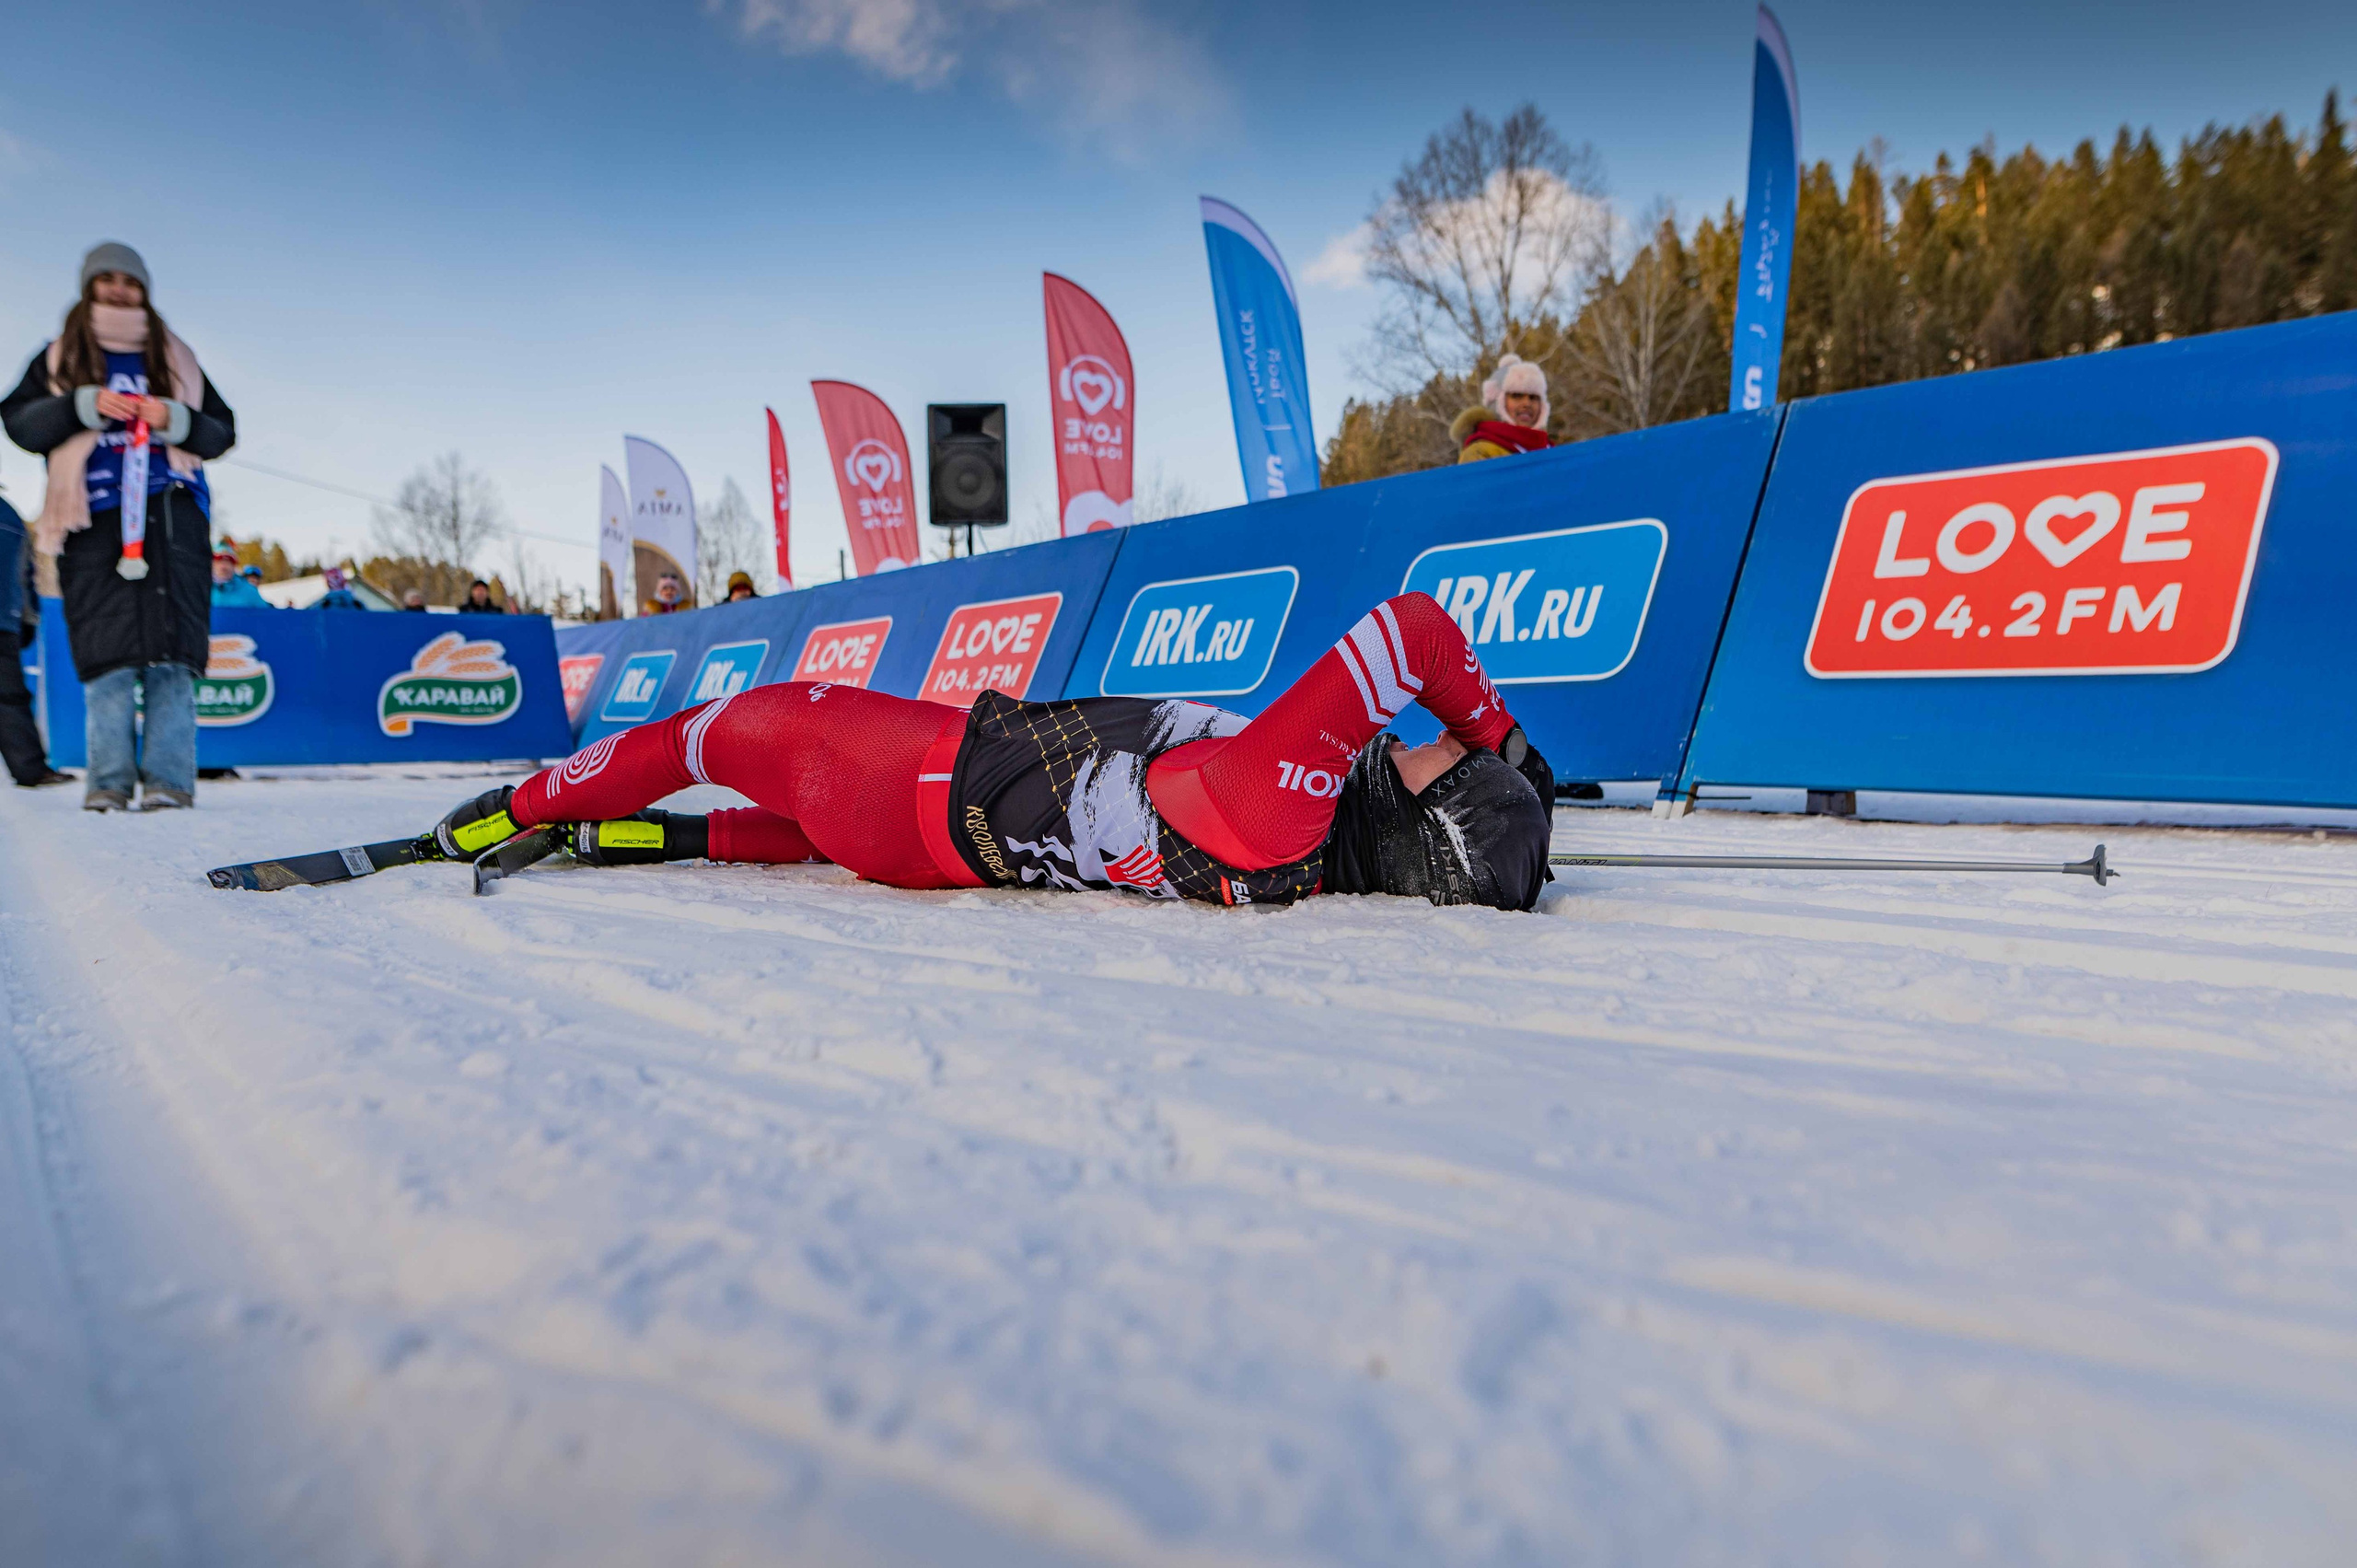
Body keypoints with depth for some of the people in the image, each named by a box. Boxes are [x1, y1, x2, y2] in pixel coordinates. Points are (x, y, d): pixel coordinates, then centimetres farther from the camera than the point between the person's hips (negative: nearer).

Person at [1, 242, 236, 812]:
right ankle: (109, 780, -5)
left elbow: (222, 432, 15)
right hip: (94, 519, 0)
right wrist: (85, 405, -7)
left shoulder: (175, 357, 22)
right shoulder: (59, 358, 19)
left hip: (171, 513, 0)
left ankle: (168, 778, -12)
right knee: (106, 652, -8)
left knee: (172, 649, -10)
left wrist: (174, 419, -4)